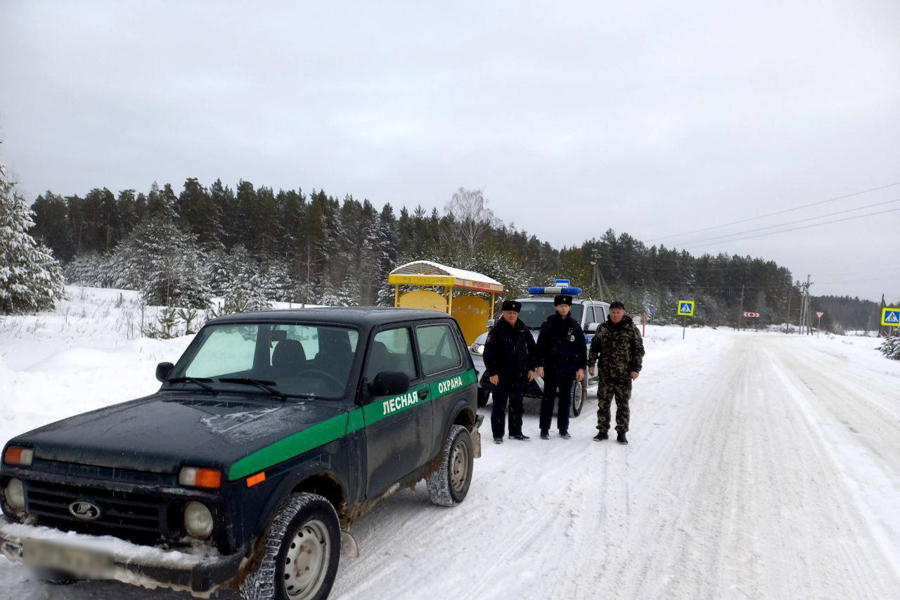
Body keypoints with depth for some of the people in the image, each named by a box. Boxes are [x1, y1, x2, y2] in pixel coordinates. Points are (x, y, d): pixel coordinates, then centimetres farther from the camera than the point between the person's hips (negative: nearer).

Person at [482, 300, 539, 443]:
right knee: (499, 405, -1)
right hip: (501, 376, -5)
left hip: (518, 375, 5)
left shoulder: (523, 330, 9)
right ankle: (498, 434, 6)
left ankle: (516, 432, 26)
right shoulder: (497, 331, -7)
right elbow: (489, 354, -11)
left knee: (517, 405, 14)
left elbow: (532, 350, 15)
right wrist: (492, 373, -16)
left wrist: (531, 368, 9)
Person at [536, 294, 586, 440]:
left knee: (565, 400, 10)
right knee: (548, 399, 3)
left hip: (568, 369, 3)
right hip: (551, 369, -2)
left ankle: (563, 429, 20)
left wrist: (581, 367, 2)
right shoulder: (548, 324, -1)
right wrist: (539, 364, -9)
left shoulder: (575, 326, 6)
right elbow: (540, 346, -2)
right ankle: (544, 429, 9)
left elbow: (582, 348, 8)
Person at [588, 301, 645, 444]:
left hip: (624, 375, -2)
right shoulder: (602, 328, 6)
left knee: (623, 405, 5)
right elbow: (594, 347, 12)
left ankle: (621, 433, 14)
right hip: (605, 373, 2)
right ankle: (603, 431, 15)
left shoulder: (632, 329, 0)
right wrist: (591, 364, 5)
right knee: (603, 403, 5)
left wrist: (636, 368, -4)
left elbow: (639, 350, 2)